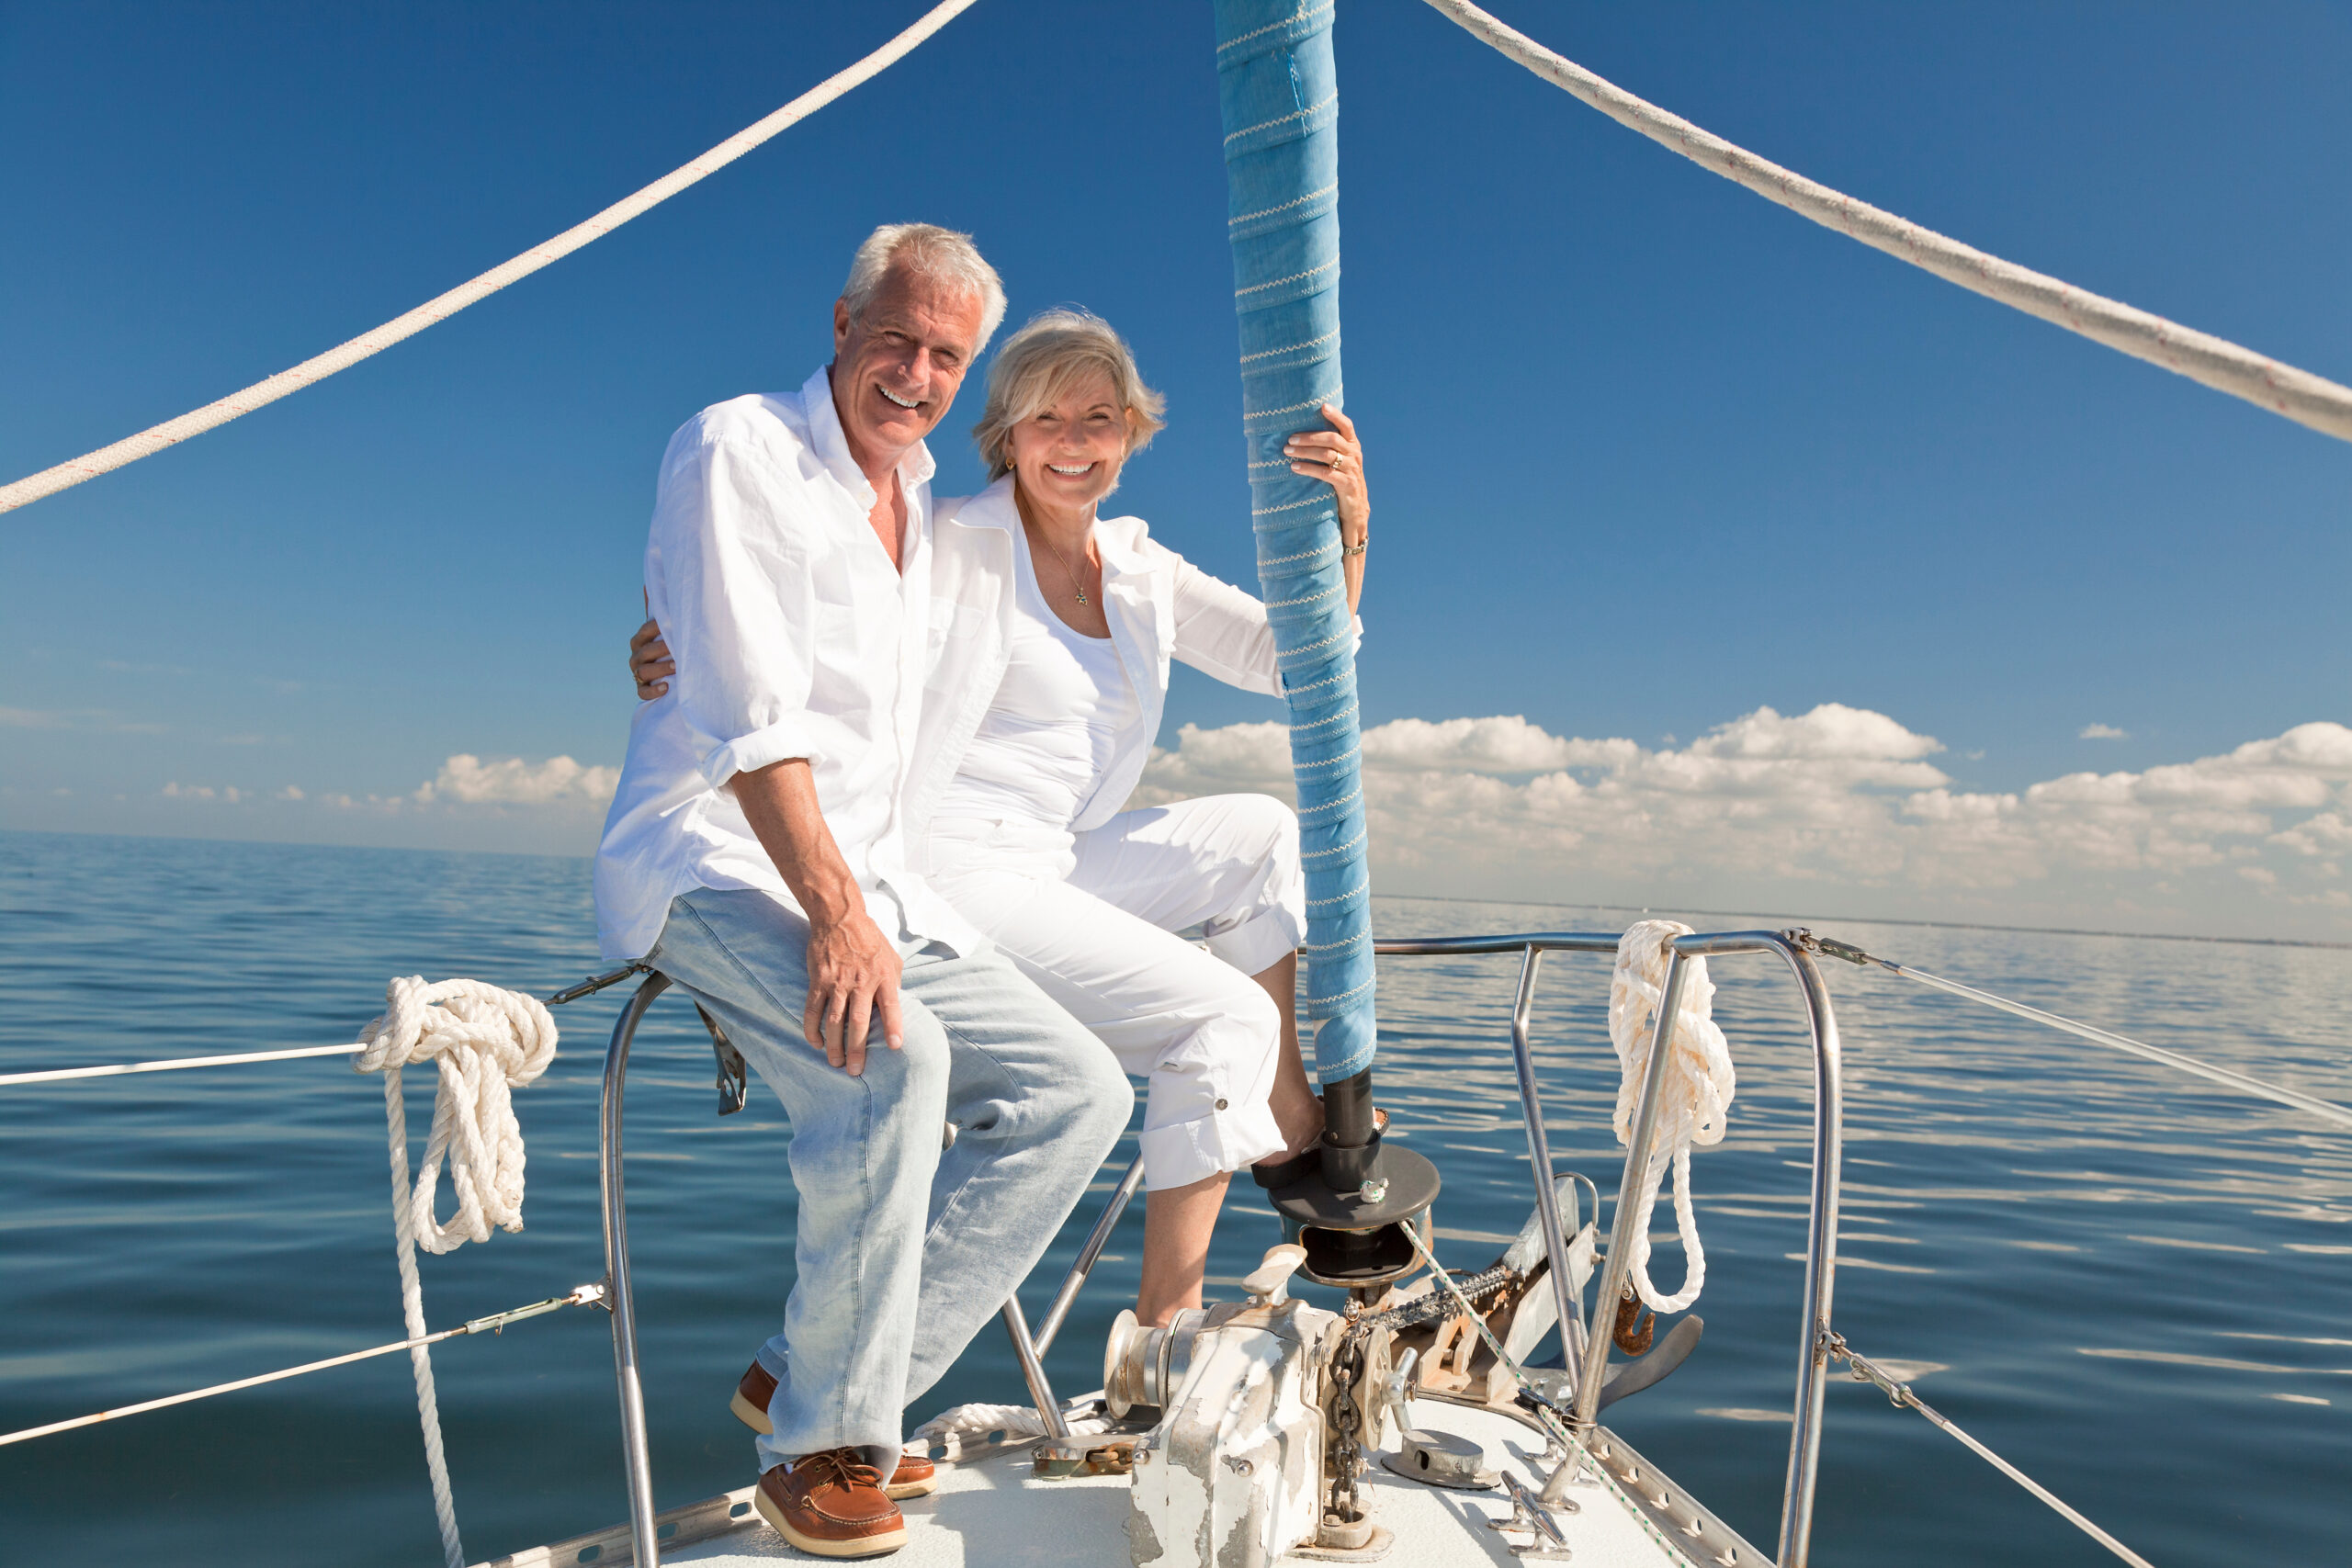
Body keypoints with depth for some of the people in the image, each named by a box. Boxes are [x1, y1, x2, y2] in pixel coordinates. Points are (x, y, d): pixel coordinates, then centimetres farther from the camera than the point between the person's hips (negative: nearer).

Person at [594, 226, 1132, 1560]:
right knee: (896, 1059, -33)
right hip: (714, 861, -7)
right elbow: (748, 712, -18)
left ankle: (816, 1379, 1)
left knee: (1078, 1093, -4)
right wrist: (833, 910, -26)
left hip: (874, 881, 8)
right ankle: (821, 1447, -12)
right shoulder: (738, 450, -6)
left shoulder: (926, 514, 17)